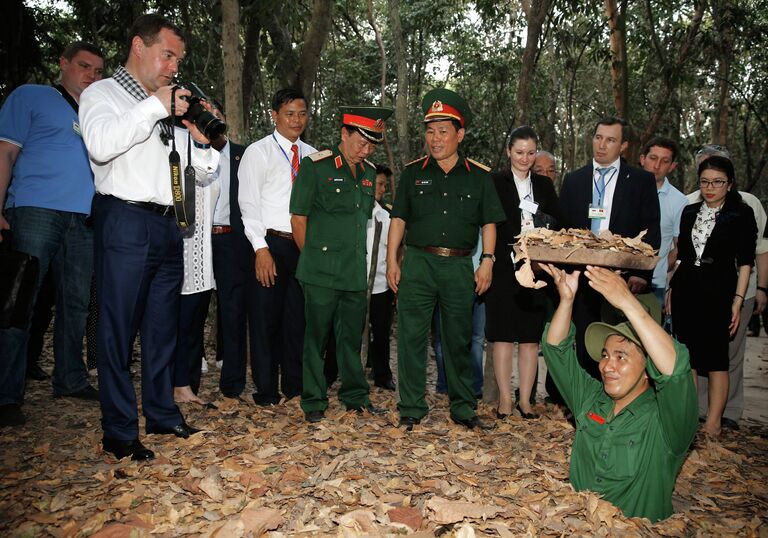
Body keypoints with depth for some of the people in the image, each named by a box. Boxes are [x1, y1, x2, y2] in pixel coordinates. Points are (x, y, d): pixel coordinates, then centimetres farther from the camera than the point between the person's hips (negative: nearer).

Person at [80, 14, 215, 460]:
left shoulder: (172, 108, 20)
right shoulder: (103, 93, 3)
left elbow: (205, 173, 19)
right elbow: (101, 145, -20)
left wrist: (200, 135, 1)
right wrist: (156, 106, -16)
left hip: (168, 226, 7)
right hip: (127, 222, -6)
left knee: (163, 326, 12)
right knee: (119, 328, -3)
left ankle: (162, 413, 24)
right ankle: (119, 433, 6)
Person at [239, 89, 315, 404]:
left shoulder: (312, 155, 14)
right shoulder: (258, 152, 0)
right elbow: (248, 204, -5)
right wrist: (261, 248, -13)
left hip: (305, 245, 4)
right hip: (271, 244, -4)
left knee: (298, 316, 9)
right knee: (267, 317, 2)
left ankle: (294, 384, 21)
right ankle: (266, 389, 14)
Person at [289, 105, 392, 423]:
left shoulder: (369, 173, 12)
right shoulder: (315, 166, -6)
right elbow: (298, 219, -4)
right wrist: (314, 257, 2)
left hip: (356, 273, 5)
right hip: (322, 274, -5)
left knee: (352, 336, 14)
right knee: (317, 336, 4)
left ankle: (355, 396, 27)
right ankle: (314, 402, 17)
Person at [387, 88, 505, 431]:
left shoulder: (479, 176, 7)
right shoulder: (413, 173, 8)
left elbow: (489, 222, 8)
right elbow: (398, 219, 8)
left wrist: (487, 261, -2)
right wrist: (392, 261, 1)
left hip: (460, 266, 0)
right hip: (417, 263, 0)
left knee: (459, 339, 10)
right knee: (411, 336, -1)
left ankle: (463, 408, 23)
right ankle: (411, 409, 11)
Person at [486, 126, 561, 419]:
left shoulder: (544, 185, 14)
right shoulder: (495, 183, 2)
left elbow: (557, 225, 8)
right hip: (504, 268, -3)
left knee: (531, 337, 5)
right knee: (503, 335, 1)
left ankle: (525, 400, 14)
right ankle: (505, 398, 11)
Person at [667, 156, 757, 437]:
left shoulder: (742, 214, -2)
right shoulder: (689, 212, 11)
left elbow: (745, 262, -5)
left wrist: (738, 301, -12)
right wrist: (671, 289, 10)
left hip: (718, 293, -4)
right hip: (685, 292, 5)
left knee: (716, 357, 1)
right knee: (687, 355, 9)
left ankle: (713, 422, 9)